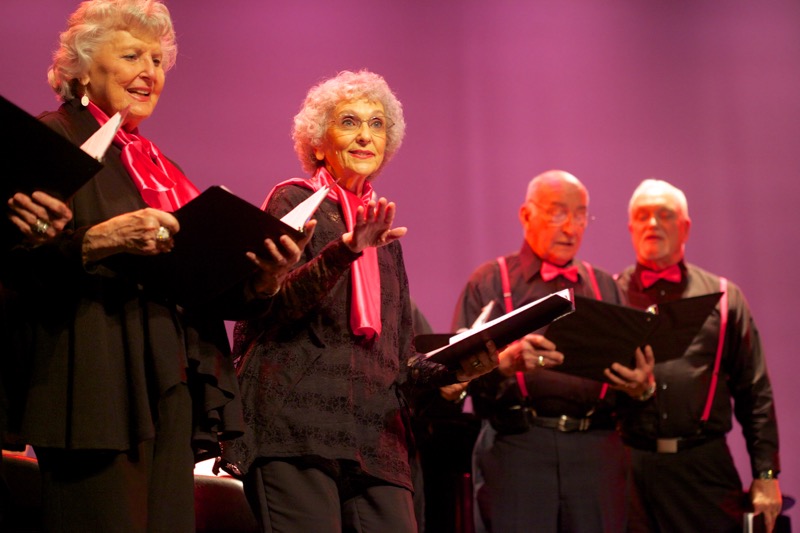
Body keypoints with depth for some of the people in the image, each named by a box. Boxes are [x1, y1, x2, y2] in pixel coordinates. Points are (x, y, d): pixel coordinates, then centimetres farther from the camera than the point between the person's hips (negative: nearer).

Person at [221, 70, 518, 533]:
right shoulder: (294, 200, 8)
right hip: (300, 422, -5)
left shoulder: (385, 234, 24)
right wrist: (345, 251, -22)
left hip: (376, 438, 5)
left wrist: (456, 367, 3)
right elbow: (272, 304, -9)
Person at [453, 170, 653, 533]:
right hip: (517, 445, -3)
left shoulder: (604, 286, 21)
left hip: (597, 447, 3)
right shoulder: (490, 282, 9)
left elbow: (632, 364, 15)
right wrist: (505, 362, -23)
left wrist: (641, 385, -9)